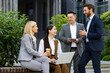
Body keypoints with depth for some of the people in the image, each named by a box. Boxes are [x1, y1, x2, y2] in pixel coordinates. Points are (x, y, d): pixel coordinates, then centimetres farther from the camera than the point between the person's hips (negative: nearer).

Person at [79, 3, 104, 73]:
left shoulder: (98, 20, -10)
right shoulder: (88, 21, 19)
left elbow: (99, 35, -19)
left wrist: (86, 34, -14)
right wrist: (84, 36, 5)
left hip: (95, 47, -9)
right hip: (88, 46, 9)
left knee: (96, 67, -3)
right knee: (81, 65, 2)